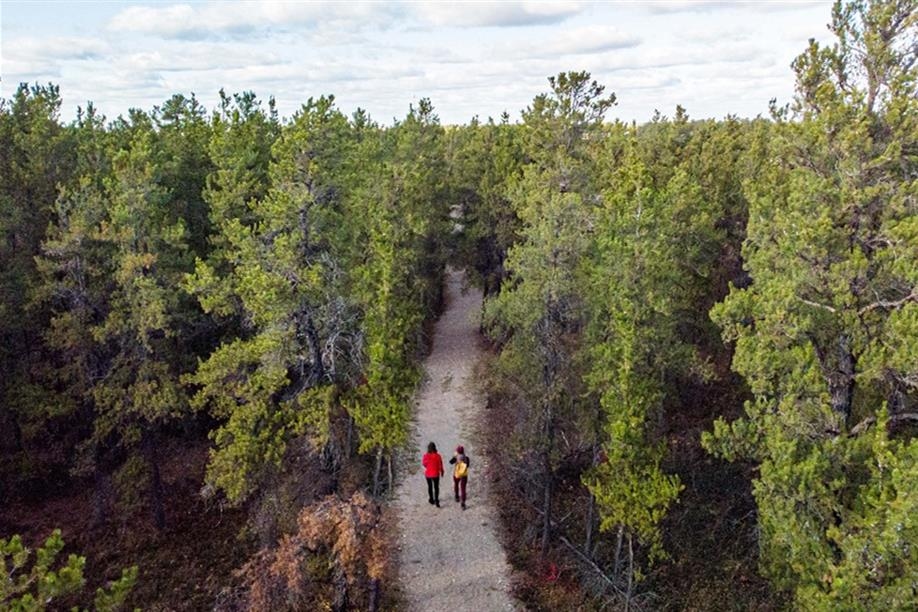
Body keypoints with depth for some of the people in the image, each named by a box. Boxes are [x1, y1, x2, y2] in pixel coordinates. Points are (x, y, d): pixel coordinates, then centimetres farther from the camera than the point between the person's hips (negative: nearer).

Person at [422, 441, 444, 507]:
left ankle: (432, 499, 32)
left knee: (430, 487, 21)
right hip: (436, 474, -1)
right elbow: (440, 465, -10)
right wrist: (442, 471, 9)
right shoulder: (438, 456, -19)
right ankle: (436, 501, 5)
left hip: (428, 474, 1)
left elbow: (423, 464, -2)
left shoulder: (426, 456, -18)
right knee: (436, 487, 13)